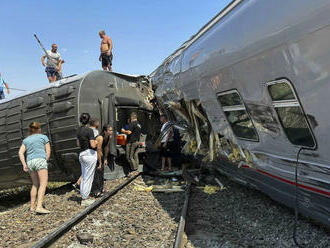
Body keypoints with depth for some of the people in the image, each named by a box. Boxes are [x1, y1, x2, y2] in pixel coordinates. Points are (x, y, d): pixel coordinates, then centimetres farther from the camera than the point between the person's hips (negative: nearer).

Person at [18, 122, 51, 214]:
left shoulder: (26, 140, 21)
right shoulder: (43, 137, 12)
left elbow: (20, 152, 7)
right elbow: (48, 152, 4)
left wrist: (24, 164, 0)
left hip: (30, 162, 5)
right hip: (40, 160, -5)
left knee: (35, 184, 17)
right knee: (43, 184, -9)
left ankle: (32, 206, 17)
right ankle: (39, 207, -21)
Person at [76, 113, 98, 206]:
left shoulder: (79, 130, 8)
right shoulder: (89, 130, -16)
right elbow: (93, 145, -18)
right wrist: (96, 142, 2)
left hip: (82, 154, 8)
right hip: (90, 154, -8)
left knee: (83, 177, 16)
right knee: (88, 178, 0)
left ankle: (84, 197, 23)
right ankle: (84, 200, 5)